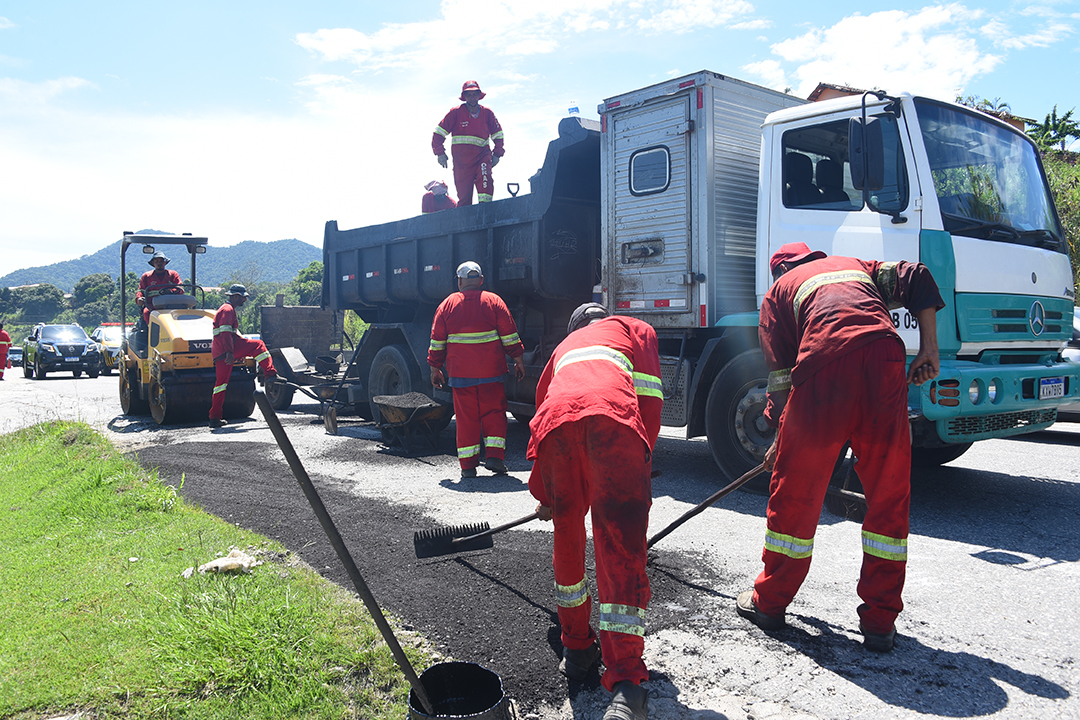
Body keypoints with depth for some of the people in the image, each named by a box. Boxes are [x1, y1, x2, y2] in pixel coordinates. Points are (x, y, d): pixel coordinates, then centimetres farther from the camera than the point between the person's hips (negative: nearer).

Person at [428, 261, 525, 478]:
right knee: (494, 413, 9)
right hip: (491, 371, -1)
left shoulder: (447, 304, 5)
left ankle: (467, 465, 7)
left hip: (460, 372, 1)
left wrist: (435, 368, 15)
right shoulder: (494, 301, 1)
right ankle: (494, 456, -1)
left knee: (466, 417, 5)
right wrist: (519, 360, 8)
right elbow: (510, 335, 1)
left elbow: (437, 341, 8)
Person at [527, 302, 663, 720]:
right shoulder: (635, 330, 35)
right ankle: (625, 682, -10)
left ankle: (576, 649, 30)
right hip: (613, 416, -3)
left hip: (555, 420, 3)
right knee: (621, 547, -4)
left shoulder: (565, 347, 43)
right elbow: (649, 399, 18)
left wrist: (545, 496, 59)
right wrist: (639, 464, 27)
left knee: (567, 534, 20)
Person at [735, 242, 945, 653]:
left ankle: (768, 603, 25)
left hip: (825, 365, -2)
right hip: (884, 360, 2)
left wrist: (780, 438, 29)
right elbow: (917, 279, 15)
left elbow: (779, 373, 21)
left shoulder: (780, 289, 28)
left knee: (795, 492, 10)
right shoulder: (857, 266, 36)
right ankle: (880, 622, 17)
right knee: (889, 496, 12)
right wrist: (929, 350, 14)